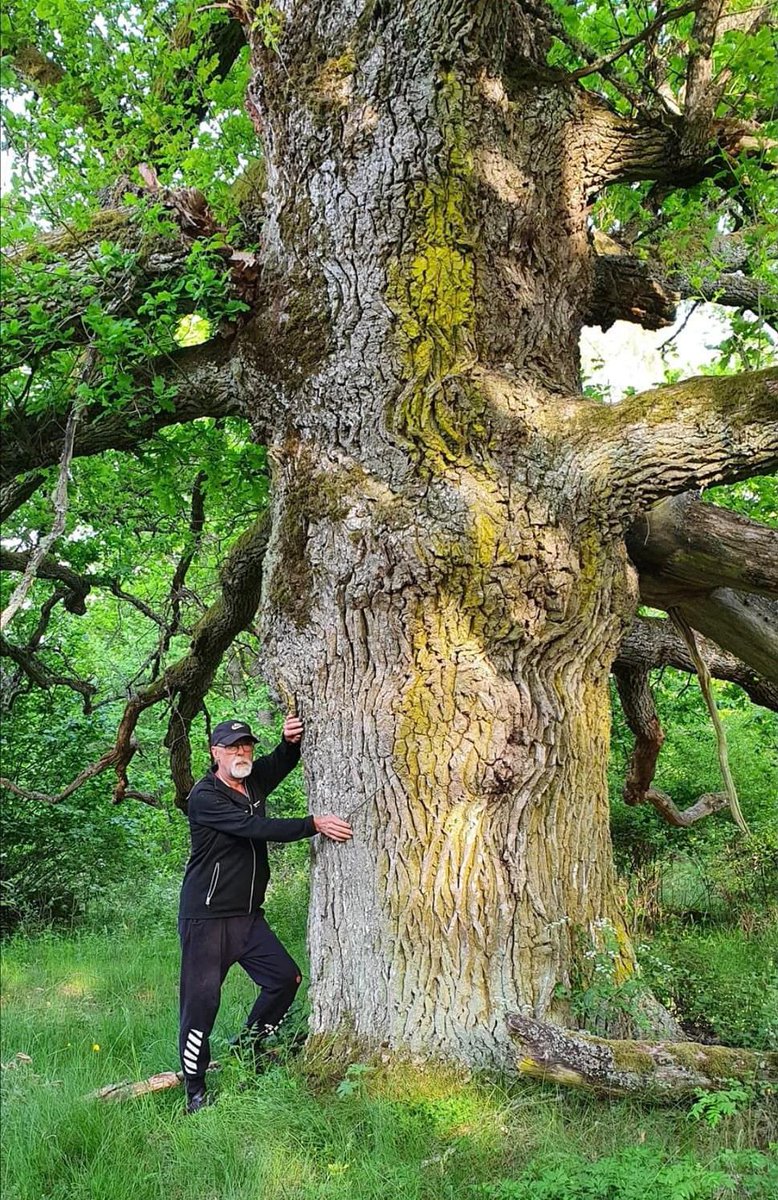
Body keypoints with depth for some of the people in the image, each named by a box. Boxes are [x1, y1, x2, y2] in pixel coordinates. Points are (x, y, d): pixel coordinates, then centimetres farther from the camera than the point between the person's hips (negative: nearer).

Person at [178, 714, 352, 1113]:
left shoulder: (253, 781, 6)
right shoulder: (204, 798, -17)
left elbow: (283, 762, 16)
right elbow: (256, 828, -26)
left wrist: (291, 740, -10)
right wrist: (315, 824, -28)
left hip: (249, 915, 8)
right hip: (207, 919, -8)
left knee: (285, 977, 5)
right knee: (202, 1001, -5)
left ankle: (248, 1045, 26)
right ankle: (195, 1091, 8)